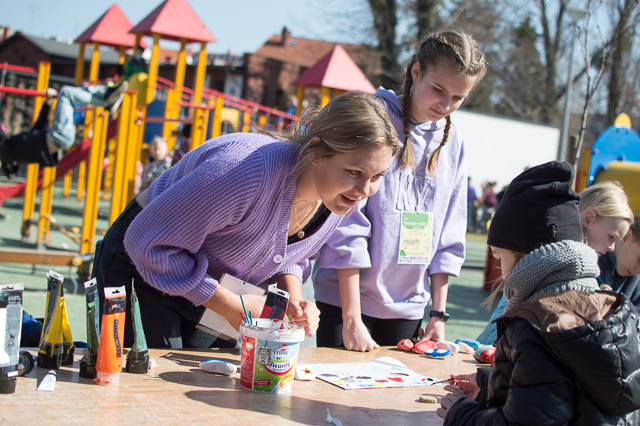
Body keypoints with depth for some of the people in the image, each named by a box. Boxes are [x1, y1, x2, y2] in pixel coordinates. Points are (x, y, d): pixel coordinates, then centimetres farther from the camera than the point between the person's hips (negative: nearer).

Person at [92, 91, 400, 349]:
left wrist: (295, 303, -14)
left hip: (212, 292, 7)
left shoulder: (337, 200, -13)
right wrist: (232, 307, -26)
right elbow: (148, 244, -30)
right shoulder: (249, 169, -38)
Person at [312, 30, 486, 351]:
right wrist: (352, 317, -16)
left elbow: (448, 239, 10)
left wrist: (439, 313, 5)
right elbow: (347, 226, -14)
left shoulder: (453, 143, 6)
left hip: (407, 307, 5)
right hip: (345, 297, -4)